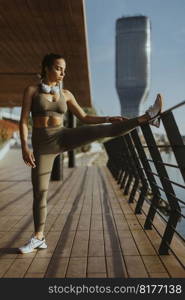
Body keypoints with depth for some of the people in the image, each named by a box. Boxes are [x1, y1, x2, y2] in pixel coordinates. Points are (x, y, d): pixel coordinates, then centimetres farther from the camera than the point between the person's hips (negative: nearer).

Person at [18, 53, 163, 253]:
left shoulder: (65, 94, 9)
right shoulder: (31, 90, 0)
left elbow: (84, 118, 10)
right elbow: (23, 121, -5)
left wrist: (108, 118, -2)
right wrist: (24, 148, -17)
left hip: (63, 138, 2)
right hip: (42, 145, -2)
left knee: (109, 129, -16)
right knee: (39, 193, 0)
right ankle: (38, 238, 14)